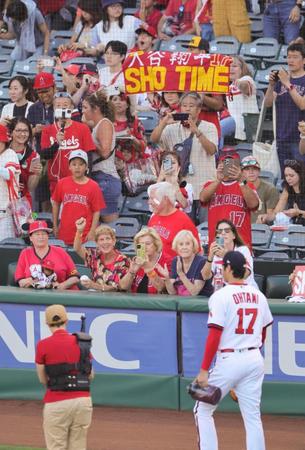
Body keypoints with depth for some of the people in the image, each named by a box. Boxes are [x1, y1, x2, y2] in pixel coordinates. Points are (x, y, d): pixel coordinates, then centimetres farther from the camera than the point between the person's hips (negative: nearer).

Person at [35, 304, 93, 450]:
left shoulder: (43, 345, -5)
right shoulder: (82, 343, 5)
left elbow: (43, 379, 2)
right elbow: (91, 375, 10)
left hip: (57, 402, -4)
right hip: (83, 400, 4)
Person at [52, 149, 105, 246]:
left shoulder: (93, 186, -4)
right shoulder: (62, 183, 2)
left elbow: (96, 211, -2)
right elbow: (56, 204, 12)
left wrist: (92, 232, -8)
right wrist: (55, 226, 12)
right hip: (65, 234, 2)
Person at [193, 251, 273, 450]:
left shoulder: (221, 296, -11)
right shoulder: (258, 296, 8)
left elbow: (214, 336, -15)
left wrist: (204, 370, -13)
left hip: (230, 361, -5)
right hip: (255, 361, 5)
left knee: (203, 410, 10)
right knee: (253, 417, 6)